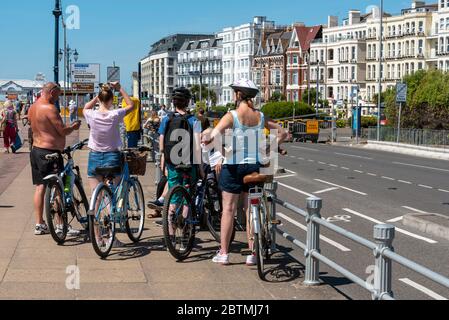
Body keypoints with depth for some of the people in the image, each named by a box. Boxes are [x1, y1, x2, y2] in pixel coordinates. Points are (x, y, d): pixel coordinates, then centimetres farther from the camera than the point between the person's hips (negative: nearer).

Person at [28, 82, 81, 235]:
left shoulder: (32, 108, 11)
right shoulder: (49, 108, -17)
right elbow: (63, 131, -18)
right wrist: (74, 127, 2)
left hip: (36, 150, 9)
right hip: (49, 152, -9)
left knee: (40, 187, 13)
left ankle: (39, 224, 17)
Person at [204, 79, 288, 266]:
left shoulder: (232, 116, -12)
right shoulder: (260, 117, 2)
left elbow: (213, 136, -26)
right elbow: (283, 133, 8)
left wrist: (223, 153, -14)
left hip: (233, 166, -4)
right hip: (254, 166, 4)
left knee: (228, 209, 5)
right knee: (251, 209, 10)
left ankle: (224, 253, 10)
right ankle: (252, 254, 14)